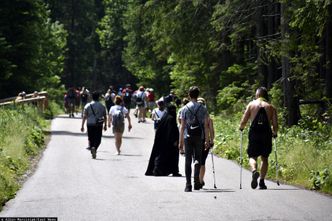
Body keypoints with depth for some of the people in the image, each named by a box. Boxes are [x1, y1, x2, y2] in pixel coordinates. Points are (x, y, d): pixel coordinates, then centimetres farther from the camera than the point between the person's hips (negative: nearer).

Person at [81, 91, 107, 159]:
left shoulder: (88, 106, -1)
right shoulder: (102, 106, 1)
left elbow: (84, 116, -4)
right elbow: (105, 117, 5)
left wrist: (82, 126, -2)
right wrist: (105, 125, 17)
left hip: (90, 125, 0)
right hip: (98, 125, 0)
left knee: (91, 139, 11)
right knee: (98, 139, 5)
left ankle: (93, 153, 9)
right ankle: (94, 148, -23)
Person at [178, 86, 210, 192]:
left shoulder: (185, 109, 0)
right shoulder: (202, 109, 1)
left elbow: (182, 126, 0)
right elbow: (206, 126, -1)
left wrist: (180, 141, 4)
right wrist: (207, 140, 3)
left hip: (188, 137, 0)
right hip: (199, 137, 0)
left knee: (188, 160, 3)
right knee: (198, 159, 9)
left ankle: (188, 185, 1)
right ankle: (196, 182, -9)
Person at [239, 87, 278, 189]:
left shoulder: (251, 105, 5)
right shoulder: (271, 107, 8)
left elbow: (243, 121, 0)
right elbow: (275, 125, 1)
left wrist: (241, 128, 21)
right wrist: (274, 133, 20)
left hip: (254, 133, -1)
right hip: (266, 134, 1)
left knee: (252, 156, 6)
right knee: (264, 158, 14)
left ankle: (254, 171, -26)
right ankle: (262, 181, 8)